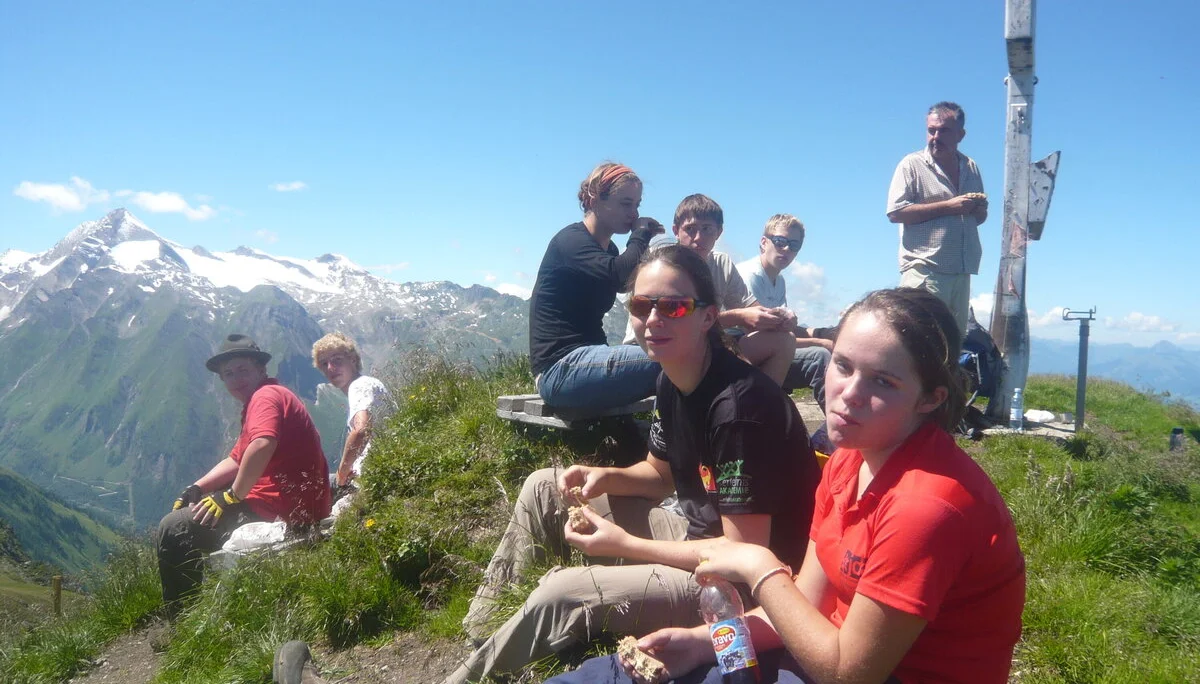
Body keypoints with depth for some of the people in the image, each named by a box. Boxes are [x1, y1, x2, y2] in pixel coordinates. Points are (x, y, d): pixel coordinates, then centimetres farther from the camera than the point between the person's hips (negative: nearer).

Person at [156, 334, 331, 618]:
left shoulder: (266, 396, -12)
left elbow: (262, 445, -32)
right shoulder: (269, 397, 22)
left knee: (172, 530, -9)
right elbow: (236, 461, 22)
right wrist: (196, 488, 8)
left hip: (282, 511, -12)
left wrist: (232, 496, -20)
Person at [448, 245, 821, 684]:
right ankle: (481, 623, 16)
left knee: (560, 595, -23)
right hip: (699, 536, 9)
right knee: (544, 489, 8)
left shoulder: (739, 404, -28)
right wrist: (606, 477, -7)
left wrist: (624, 545, -19)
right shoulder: (671, 381, -1)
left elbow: (744, 554, -25)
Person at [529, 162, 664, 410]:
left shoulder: (608, 250, 20)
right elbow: (621, 275, -26)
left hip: (585, 359, 9)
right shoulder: (570, 240, -9)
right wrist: (640, 236, -7)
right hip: (560, 369, -9)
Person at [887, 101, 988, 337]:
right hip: (924, 270, -6)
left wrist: (979, 207, 0)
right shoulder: (913, 164, -1)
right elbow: (895, 212, -13)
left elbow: (979, 218, 25)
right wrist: (948, 206, -14)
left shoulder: (971, 168, 17)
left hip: (961, 271, 7)